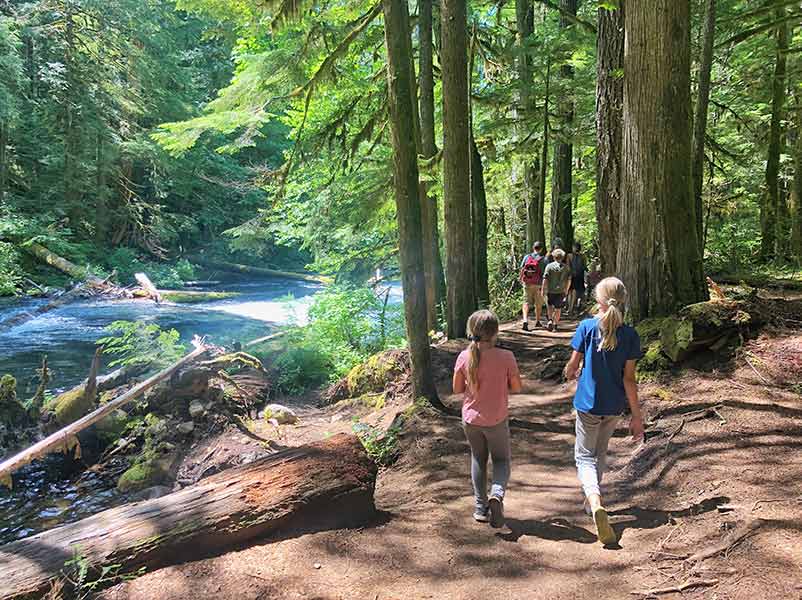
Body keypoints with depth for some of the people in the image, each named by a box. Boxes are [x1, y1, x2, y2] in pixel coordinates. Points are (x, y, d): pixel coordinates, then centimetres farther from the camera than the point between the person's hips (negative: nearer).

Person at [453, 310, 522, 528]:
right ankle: (497, 494, -10)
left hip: (470, 419, 2)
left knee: (478, 459, 21)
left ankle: (481, 507, 23)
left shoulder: (464, 357, -11)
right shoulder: (506, 357, -16)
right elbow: (516, 388, -6)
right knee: (501, 460, 17)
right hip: (496, 420, -2)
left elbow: (457, 389, -2)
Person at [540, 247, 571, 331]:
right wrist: (566, 290, 18)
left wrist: (543, 289, -3)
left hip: (550, 291, -1)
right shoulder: (566, 267, 0)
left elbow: (545, 279, -10)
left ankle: (550, 321, 6)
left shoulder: (549, 266, -7)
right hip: (561, 291, 1)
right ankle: (555, 325, 12)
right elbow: (569, 280, 5)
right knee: (558, 309, 9)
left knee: (550, 306, 21)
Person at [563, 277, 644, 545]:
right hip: (614, 407, 3)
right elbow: (628, 379, -9)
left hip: (588, 403, -3)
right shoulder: (630, 335, -9)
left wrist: (570, 374, 17)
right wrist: (636, 416, -2)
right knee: (600, 453, 24)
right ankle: (592, 499, 38)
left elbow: (573, 364, -7)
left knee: (585, 457, 6)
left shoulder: (587, 327, -13)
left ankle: (596, 504, -19)